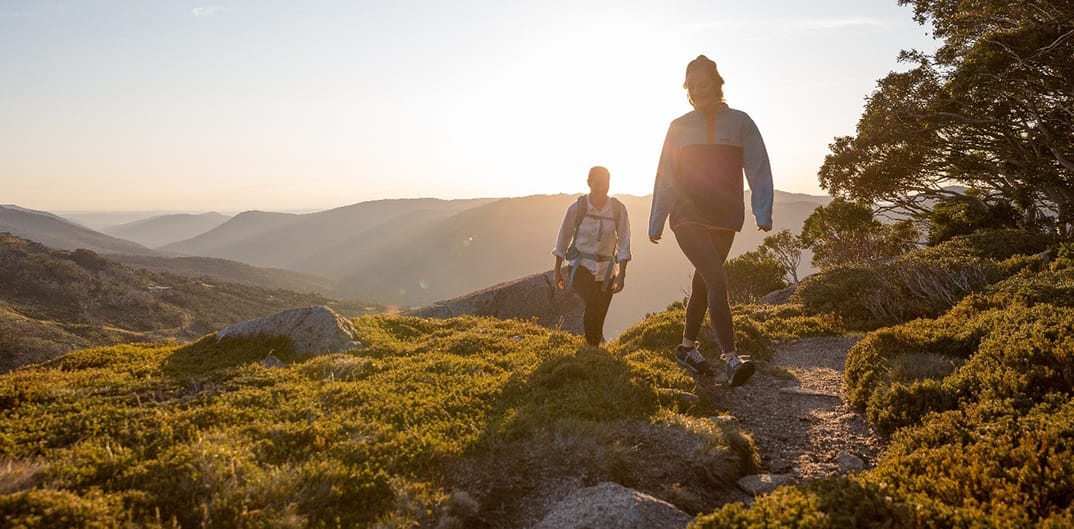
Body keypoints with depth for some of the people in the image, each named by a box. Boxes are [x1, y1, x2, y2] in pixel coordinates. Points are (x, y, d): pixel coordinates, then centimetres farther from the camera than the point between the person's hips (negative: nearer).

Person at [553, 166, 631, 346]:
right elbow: (563, 239, 2)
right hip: (580, 266, -2)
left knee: (599, 318, 4)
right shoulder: (577, 207, -8)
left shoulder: (618, 209, -5)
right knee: (594, 302, -27)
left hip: (606, 270, 2)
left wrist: (622, 275, -12)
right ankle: (591, 345, -8)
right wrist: (558, 271, 5)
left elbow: (624, 243, -4)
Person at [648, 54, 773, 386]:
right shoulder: (679, 127, 7)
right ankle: (731, 359, -22)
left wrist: (763, 212, -13)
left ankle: (687, 348, 29)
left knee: (702, 284, 12)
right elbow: (665, 177, 10)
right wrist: (656, 222, 12)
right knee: (717, 281, -19)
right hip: (688, 215, -2)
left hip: (724, 219, 2)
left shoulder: (740, 123, 5)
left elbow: (758, 168, -1)